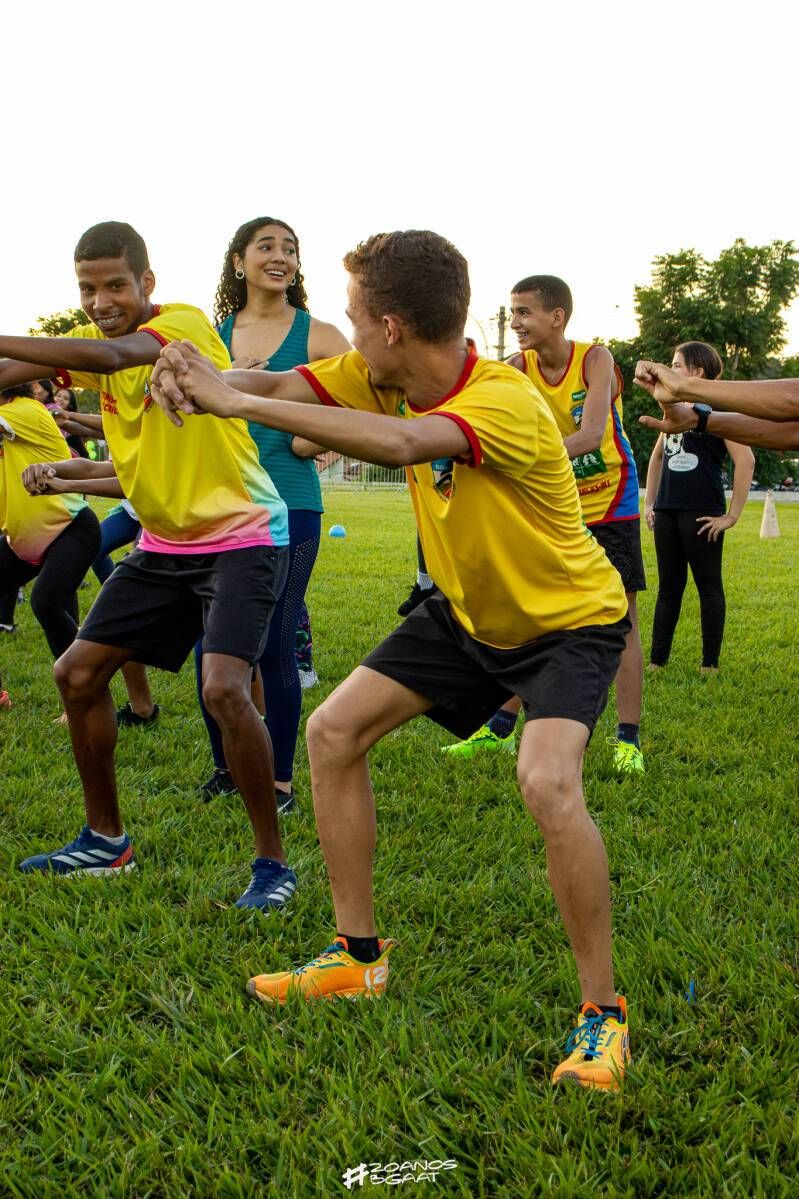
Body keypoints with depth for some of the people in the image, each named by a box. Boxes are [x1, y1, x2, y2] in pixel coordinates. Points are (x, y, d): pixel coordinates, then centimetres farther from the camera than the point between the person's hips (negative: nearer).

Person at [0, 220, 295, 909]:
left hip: (242, 536, -8)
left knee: (224, 687, -24)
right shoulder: (95, 343, 6)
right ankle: (105, 840, 25)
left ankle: (274, 864, -8)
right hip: (164, 544, 8)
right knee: (78, 673, 8)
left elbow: (111, 355, -35)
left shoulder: (186, 324, -16)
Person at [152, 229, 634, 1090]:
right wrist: (194, 379, -39)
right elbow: (283, 386, -16)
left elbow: (403, 443, -51)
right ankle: (359, 956, 16)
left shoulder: (506, 402, -34)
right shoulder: (379, 376, -10)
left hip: (570, 617, -8)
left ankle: (603, 1014, -11)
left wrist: (237, 403, -50)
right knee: (332, 733, 2)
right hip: (467, 611, 8)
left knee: (547, 784, -31)